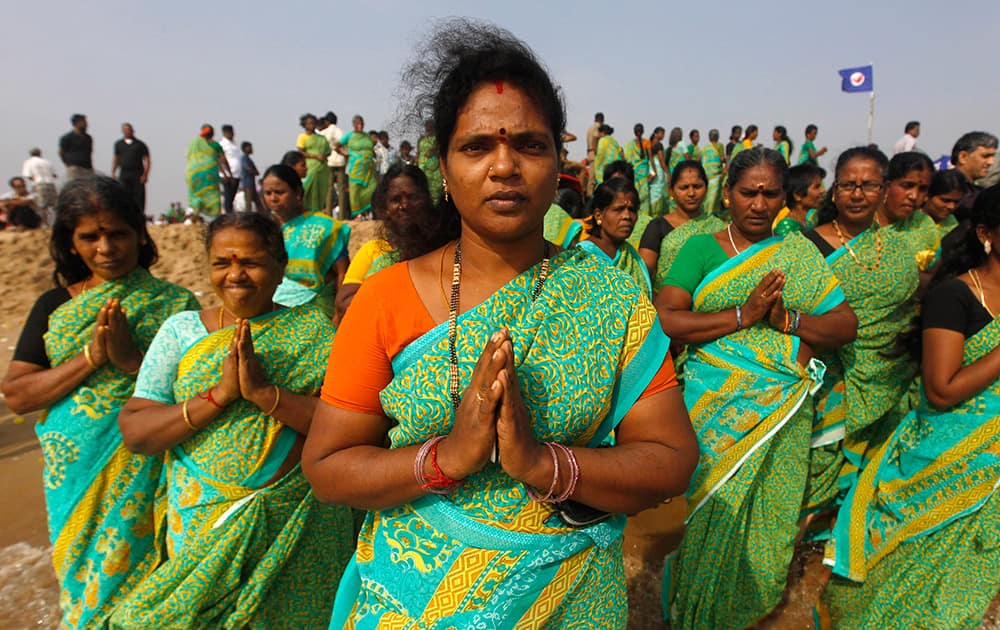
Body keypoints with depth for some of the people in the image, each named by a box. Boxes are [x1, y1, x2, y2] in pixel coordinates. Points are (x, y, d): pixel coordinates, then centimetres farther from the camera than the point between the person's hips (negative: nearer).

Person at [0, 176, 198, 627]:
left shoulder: (174, 304, -5)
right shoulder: (54, 306, 4)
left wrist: (132, 359, -23)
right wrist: (91, 356, -15)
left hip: (146, 478, -2)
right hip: (76, 478, 3)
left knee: (139, 578, 6)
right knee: (86, 575, 16)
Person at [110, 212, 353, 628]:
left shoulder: (312, 329, -4)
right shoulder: (181, 330, 2)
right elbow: (133, 432, -3)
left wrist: (264, 392, -23)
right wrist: (217, 395, -17)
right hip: (203, 527, 2)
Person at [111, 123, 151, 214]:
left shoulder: (140, 144, 6)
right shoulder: (119, 144, 14)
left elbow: (147, 160, 2)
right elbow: (116, 160, 19)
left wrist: (145, 175, -9)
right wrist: (113, 173, 11)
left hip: (137, 174, -2)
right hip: (124, 174, 2)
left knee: (139, 196, -5)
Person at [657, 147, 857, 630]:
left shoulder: (800, 253, 8)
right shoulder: (701, 248, 0)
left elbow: (846, 324, 4)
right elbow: (667, 321, -11)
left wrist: (785, 318, -14)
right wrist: (743, 314, -17)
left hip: (782, 412, 3)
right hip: (714, 409, -2)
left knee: (769, 516, 10)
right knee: (709, 515, 5)